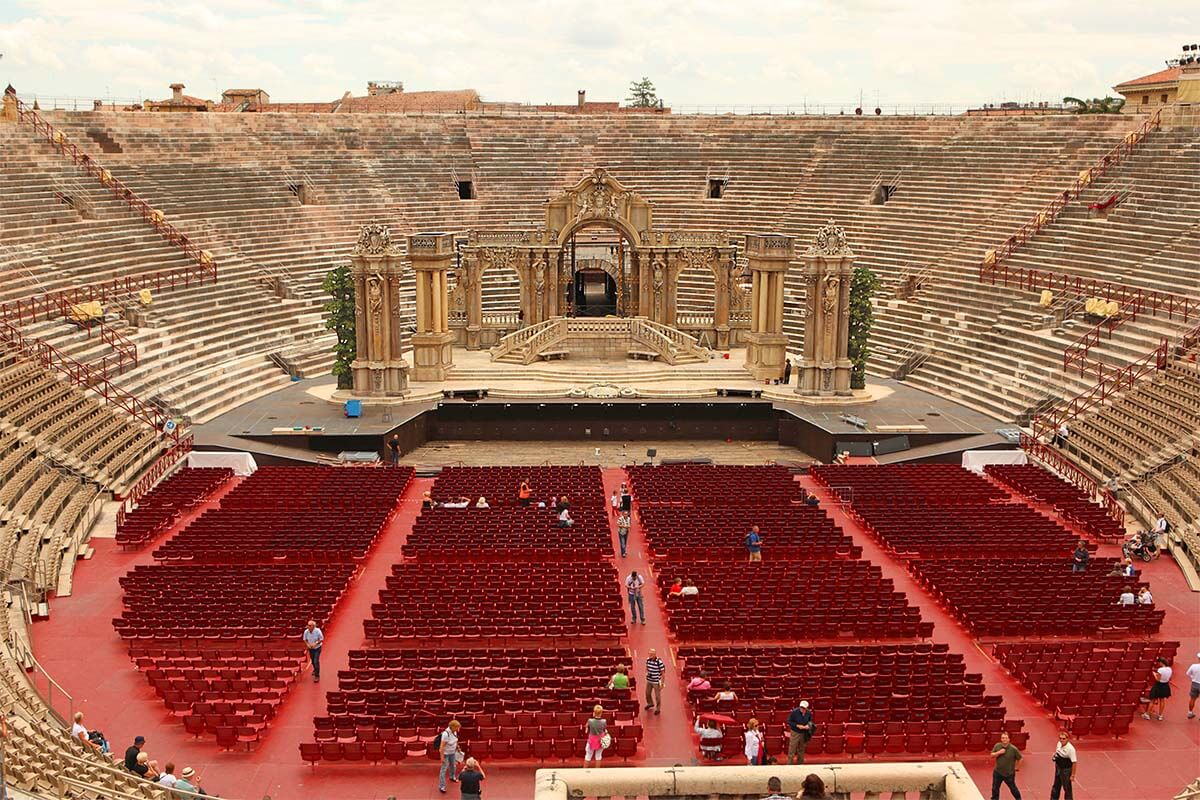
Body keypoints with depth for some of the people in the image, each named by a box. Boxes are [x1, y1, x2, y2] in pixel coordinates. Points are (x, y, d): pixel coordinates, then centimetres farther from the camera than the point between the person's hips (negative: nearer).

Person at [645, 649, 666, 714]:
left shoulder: (659, 662, -23)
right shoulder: (648, 660, -5)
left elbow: (662, 673, -15)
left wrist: (662, 683, -12)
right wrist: (647, 673, -1)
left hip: (656, 681, -6)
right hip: (649, 680, 6)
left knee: (657, 696, 7)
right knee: (647, 693, 21)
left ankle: (658, 709, 26)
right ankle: (650, 703, 49)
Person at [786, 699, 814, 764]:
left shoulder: (809, 713, -6)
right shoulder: (794, 712, -18)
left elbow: (810, 721, 12)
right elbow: (789, 721, -11)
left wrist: (809, 725, -11)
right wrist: (797, 726, -21)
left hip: (804, 734, 4)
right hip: (795, 733, -4)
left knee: (802, 750, 14)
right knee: (792, 750, -2)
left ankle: (800, 763, 27)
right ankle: (789, 763, 6)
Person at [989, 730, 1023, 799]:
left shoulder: (1013, 749, -18)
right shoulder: (997, 746, -7)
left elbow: (1019, 758, -5)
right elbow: (992, 756, -4)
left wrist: (1017, 767, 0)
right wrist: (999, 752, -20)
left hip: (1009, 774, -3)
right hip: (998, 772, 3)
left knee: (1013, 788, 10)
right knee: (995, 788, 12)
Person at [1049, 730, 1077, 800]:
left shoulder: (1071, 749, -27)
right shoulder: (1059, 743, -5)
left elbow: (1074, 763, -23)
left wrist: (1073, 775, -20)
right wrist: (1054, 755, 1)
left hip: (1066, 770, -8)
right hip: (1058, 768, 8)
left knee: (1067, 788, 5)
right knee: (1056, 786, 23)